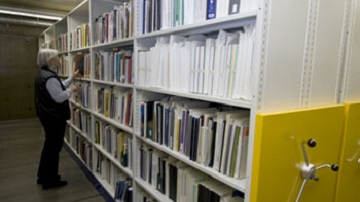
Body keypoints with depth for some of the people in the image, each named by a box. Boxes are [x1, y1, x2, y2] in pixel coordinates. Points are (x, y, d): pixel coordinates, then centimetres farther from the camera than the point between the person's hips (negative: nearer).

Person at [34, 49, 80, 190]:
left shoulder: (43, 74, 11)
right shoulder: (50, 77, -23)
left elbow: (58, 88, 17)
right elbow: (60, 97, -24)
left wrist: (72, 77, 18)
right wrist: (71, 90, -9)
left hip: (47, 115, 11)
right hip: (54, 117, -11)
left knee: (49, 144, 21)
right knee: (54, 146, 2)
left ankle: (44, 176, 34)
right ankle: (50, 180, 15)